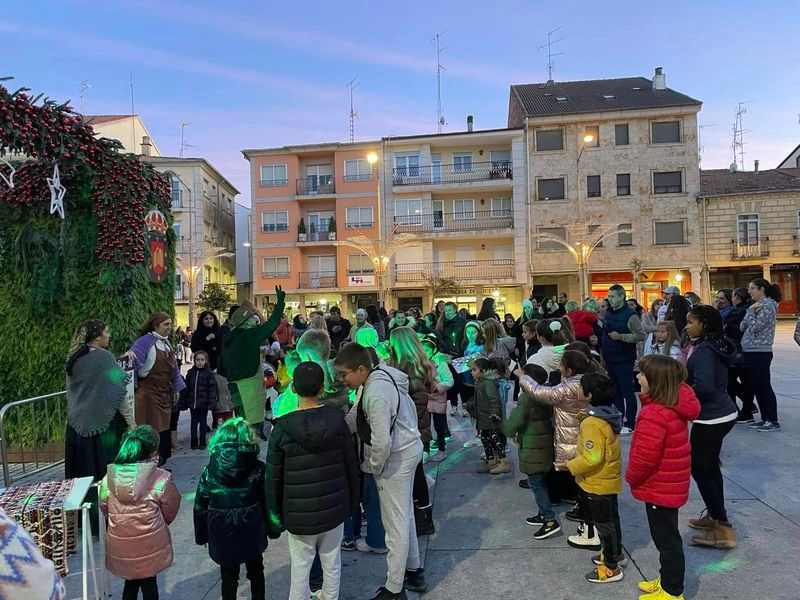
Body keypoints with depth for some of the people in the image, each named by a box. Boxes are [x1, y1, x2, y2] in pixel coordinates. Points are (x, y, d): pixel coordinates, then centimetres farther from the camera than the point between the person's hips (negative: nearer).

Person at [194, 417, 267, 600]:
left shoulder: (209, 472, -9)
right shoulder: (258, 469, -13)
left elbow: (200, 508, -2)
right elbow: (266, 502, -8)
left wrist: (201, 536, 11)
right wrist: (271, 528, 6)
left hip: (223, 535, 0)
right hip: (252, 534, 0)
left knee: (228, 576, 18)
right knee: (256, 571, 23)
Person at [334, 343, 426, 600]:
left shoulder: (375, 393, -28)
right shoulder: (385, 375, 2)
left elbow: (381, 441, -28)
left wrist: (375, 468, -12)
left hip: (397, 457, -10)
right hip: (409, 448, 10)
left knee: (395, 523, 3)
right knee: (405, 516, 22)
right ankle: (413, 572, 38)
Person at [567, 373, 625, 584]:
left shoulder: (593, 424, -28)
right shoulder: (608, 414, 0)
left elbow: (592, 458, -30)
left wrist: (569, 465, -18)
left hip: (598, 483, -9)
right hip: (607, 480, 9)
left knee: (604, 523, 5)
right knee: (609, 519, 23)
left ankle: (611, 567, 18)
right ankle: (615, 554, 40)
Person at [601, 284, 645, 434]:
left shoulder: (630, 315, -13)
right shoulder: (609, 314, 10)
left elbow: (641, 335, -17)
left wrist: (620, 336, -23)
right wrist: (604, 354, 19)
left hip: (624, 360, -8)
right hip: (610, 359, 8)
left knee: (627, 392, -1)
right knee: (615, 391, 15)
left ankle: (630, 424, 7)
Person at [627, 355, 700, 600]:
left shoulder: (654, 414, -30)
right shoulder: (675, 405, -1)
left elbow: (644, 457, -27)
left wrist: (631, 477, -12)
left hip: (659, 488, -9)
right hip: (671, 485, 9)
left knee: (666, 538, 7)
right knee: (666, 535, 23)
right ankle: (668, 580, 40)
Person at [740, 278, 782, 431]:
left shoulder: (768, 305, -11)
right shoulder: (755, 305, 14)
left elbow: (755, 327, -18)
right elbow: (743, 327, 9)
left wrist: (750, 310, -9)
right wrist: (751, 311, -1)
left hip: (760, 352, -9)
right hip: (749, 351, 9)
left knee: (764, 386, -4)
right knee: (757, 386, 12)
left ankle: (773, 421, 4)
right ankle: (765, 419, 20)